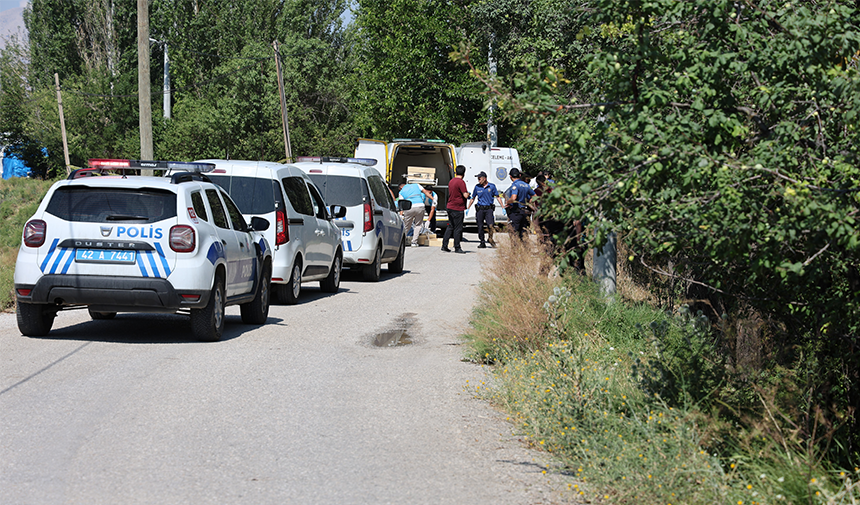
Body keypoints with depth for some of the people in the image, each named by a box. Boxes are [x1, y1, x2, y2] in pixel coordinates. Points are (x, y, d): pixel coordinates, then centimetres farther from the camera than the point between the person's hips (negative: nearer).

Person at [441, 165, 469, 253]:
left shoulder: (451, 181, 11)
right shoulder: (461, 182, -15)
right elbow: (465, 195, -21)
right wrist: (468, 193, 3)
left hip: (450, 206, 8)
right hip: (458, 209, -8)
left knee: (450, 227, 13)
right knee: (458, 228, -1)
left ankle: (444, 245, 12)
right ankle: (457, 248, 4)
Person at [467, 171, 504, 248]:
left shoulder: (492, 186, 2)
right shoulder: (477, 187, 6)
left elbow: (498, 197, 8)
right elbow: (473, 198, 15)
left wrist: (503, 207, 3)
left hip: (489, 209, -2)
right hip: (480, 209, 2)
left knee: (490, 225, -15)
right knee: (480, 227, 2)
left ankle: (491, 239, 9)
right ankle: (482, 243, 12)